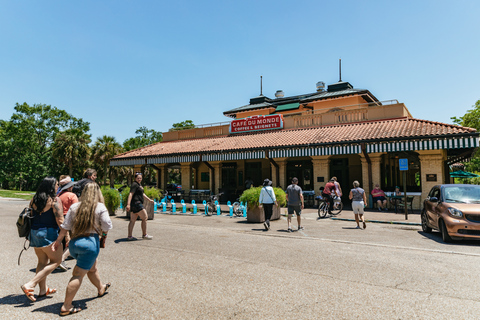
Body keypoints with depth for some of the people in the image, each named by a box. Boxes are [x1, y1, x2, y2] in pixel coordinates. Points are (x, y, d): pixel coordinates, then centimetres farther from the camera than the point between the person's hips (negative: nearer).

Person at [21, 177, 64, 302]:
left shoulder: (34, 199, 7)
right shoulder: (55, 200, -14)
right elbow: (60, 221, -17)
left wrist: (30, 235, 24)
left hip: (34, 233, 8)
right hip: (48, 234, -8)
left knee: (42, 261, 19)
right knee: (56, 260, 6)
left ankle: (43, 290, 29)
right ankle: (30, 285, -3)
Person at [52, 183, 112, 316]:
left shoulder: (74, 206, 6)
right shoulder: (100, 207, -7)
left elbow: (65, 226, 6)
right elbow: (107, 226, -10)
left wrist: (59, 240, 15)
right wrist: (103, 232, 11)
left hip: (73, 242, 6)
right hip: (90, 242, -6)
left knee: (92, 267, 26)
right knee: (78, 275, 0)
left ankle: (101, 288, 47)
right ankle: (66, 307, 5)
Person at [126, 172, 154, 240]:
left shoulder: (139, 185, 20)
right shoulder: (134, 184, -10)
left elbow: (142, 194, 31)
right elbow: (131, 194, -21)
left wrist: (149, 200, 34)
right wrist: (128, 204, -30)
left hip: (138, 204, 10)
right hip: (136, 203, -10)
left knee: (132, 220, 8)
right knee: (145, 218, -5)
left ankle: (129, 236, 11)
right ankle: (144, 235, 1)